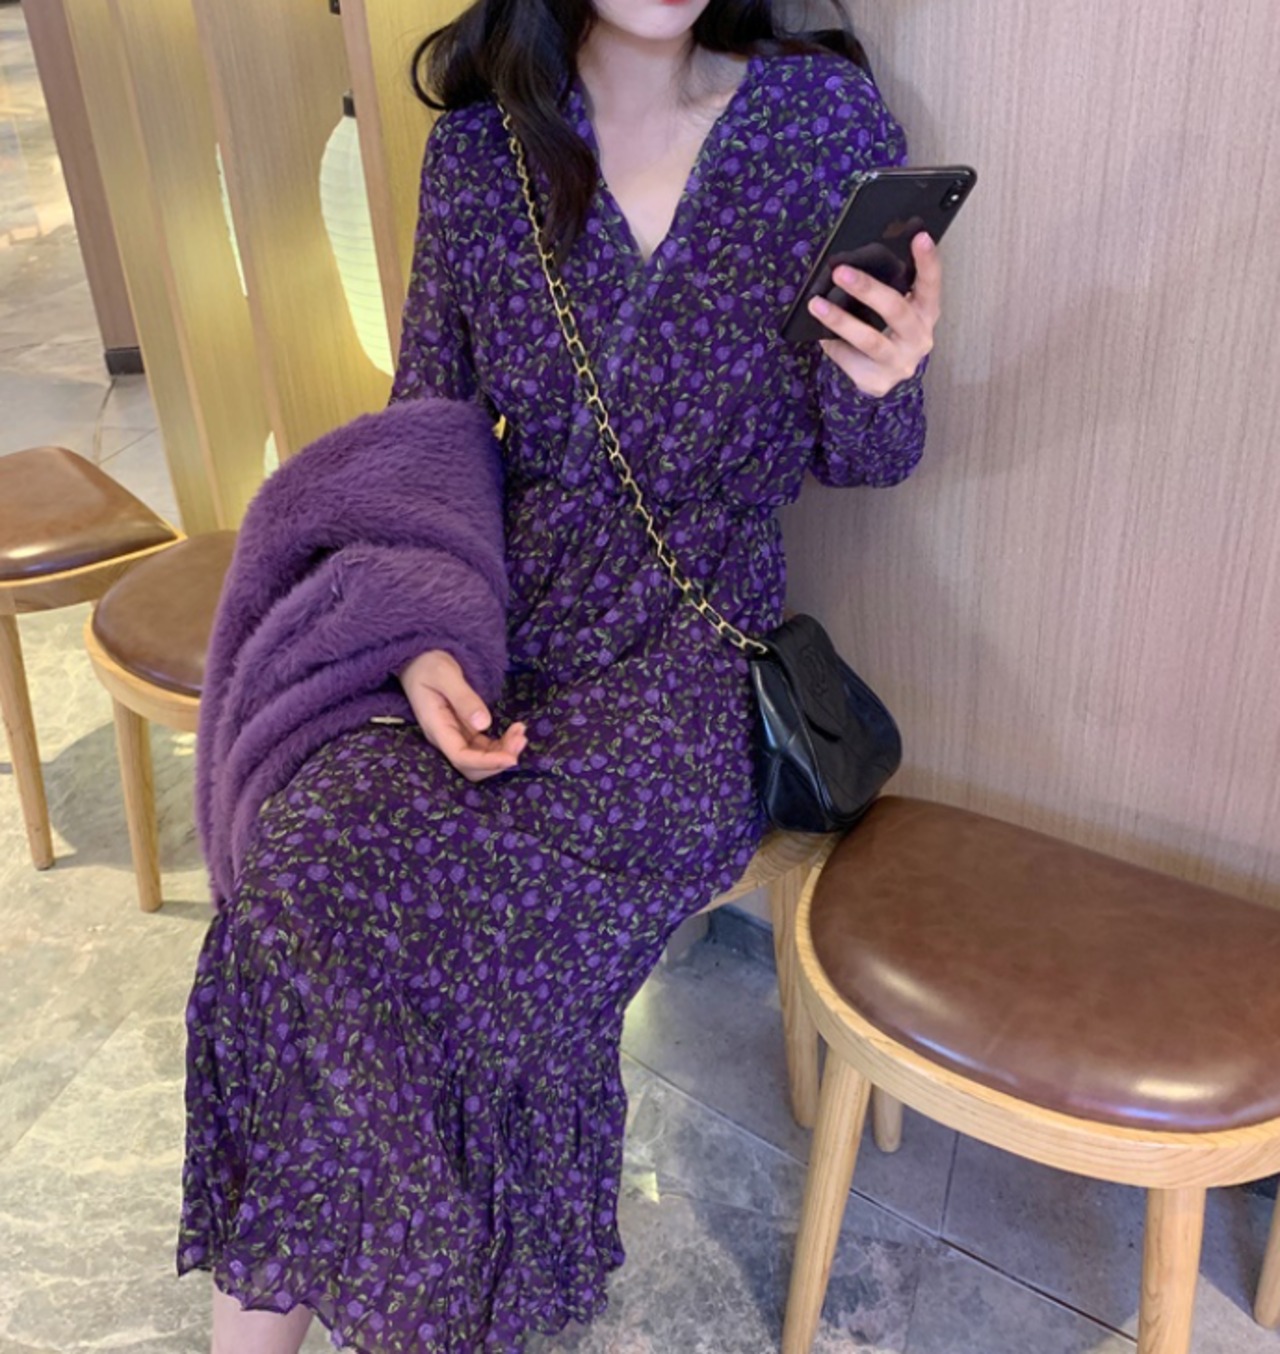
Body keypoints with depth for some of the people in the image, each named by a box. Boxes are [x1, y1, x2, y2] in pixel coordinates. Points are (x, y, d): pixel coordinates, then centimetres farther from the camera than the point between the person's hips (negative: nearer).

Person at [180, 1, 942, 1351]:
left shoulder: (827, 116, 1)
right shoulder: (479, 145, 5)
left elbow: (859, 458, 6)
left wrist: (880, 386, -18)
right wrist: (423, 642, -9)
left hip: (688, 645, -2)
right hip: (494, 626, 2)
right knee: (307, 879, -25)